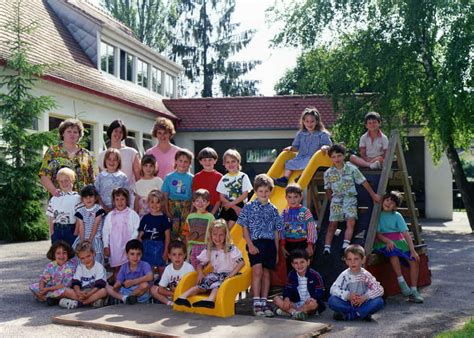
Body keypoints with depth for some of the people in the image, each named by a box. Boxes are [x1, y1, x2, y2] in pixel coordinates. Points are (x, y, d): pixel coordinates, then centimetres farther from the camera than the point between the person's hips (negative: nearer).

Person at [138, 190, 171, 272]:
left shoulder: (164, 218, -2)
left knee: (161, 268, 3)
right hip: (146, 247, 3)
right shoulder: (145, 218, 6)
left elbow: (167, 236, -2)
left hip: (159, 247, -3)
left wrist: (166, 251, -5)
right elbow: (140, 236, 9)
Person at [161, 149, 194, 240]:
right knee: (172, 233, 1)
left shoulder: (191, 178, 2)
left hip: (186, 208, -1)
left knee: (185, 232, 0)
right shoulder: (169, 177, 4)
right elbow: (165, 196, 5)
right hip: (172, 207, 1)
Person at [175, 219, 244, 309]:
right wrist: (200, 273, -4)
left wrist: (230, 275, -23)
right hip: (215, 274, 5)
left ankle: (210, 299, -62)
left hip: (227, 275, -5)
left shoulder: (231, 249, -6)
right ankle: (183, 296, -36)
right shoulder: (209, 251, 10)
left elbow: (241, 262, -16)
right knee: (201, 284, -21)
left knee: (217, 284, -36)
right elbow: (200, 264, 17)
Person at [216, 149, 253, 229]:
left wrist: (231, 204, -11)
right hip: (227, 207, 3)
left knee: (229, 227, -14)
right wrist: (234, 207, -10)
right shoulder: (224, 179, 7)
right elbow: (222, 197, 3)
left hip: (240, 206, -3)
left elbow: (245, 194, -5)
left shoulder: (243, 176, 0)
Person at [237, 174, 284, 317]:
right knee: (257, 271, -13)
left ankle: (264, 301, 14)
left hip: (269, 244, 3)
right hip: (255, 243, -3)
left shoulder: (273, 210, 9)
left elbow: (276, 232, 11)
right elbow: (245, 228, 0)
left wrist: (277, 251, 8)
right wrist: (250, 245, -11)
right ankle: (256, 302, -7)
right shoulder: (249, 207, 2)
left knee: (266, 273, 7)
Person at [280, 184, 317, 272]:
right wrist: (282, 246, 2)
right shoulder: (285, 213, 4)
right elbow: (281, 230, 6)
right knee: (290, 269, 10)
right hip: (289, 245, 4)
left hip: (302, 244, -3)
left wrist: (310, 246, -12)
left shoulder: (305, 211, -7)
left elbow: (311, 229, -9)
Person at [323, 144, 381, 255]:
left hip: (350, 199, 0)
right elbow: (328, 190, 10)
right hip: (336, 200, 1)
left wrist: (373, 195, 4)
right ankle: (327, 247, -6)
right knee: (332, 224, -4)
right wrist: (332, 200, 9)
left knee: (351, 221, -18)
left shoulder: (352, 169, -4)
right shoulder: (328, 173, -1)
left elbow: (364, 182, 1)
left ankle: (345, 245, -26)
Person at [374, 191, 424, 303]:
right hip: (383, 243, -3)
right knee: (393, 252, -36)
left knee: (414, 260, -16)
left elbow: (406, 233, -1)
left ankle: (413, 291, -13)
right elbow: (377, 234, -5)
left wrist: (412, 250, -11)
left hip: (399, 242, 3)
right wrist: (387, 241, -24)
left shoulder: (397, 216, 6)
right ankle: (401, 282, -28)